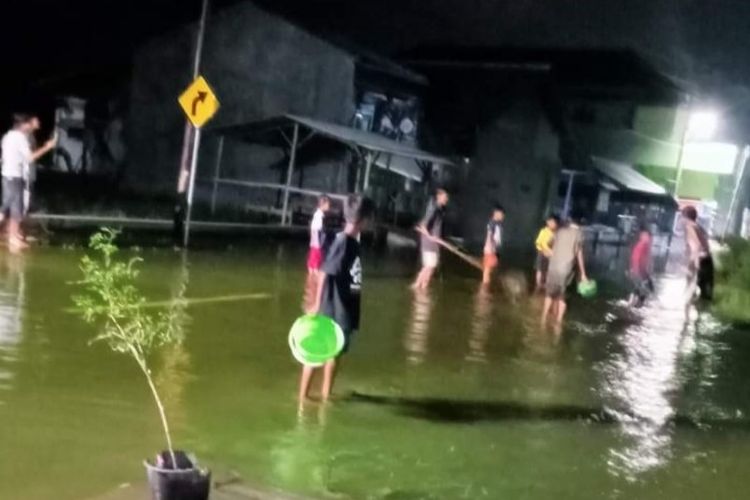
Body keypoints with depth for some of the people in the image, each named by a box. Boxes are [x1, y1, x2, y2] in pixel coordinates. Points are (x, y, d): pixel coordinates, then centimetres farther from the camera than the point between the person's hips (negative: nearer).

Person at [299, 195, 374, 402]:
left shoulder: (353, 242, 6)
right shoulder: (342, 241, -19)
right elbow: (325, 273, -23)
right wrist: (317, 304, -25)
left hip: (345, 308, 9)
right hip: (334, 309, -9)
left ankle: (326, 394, 32)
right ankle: (303, 395, 13)